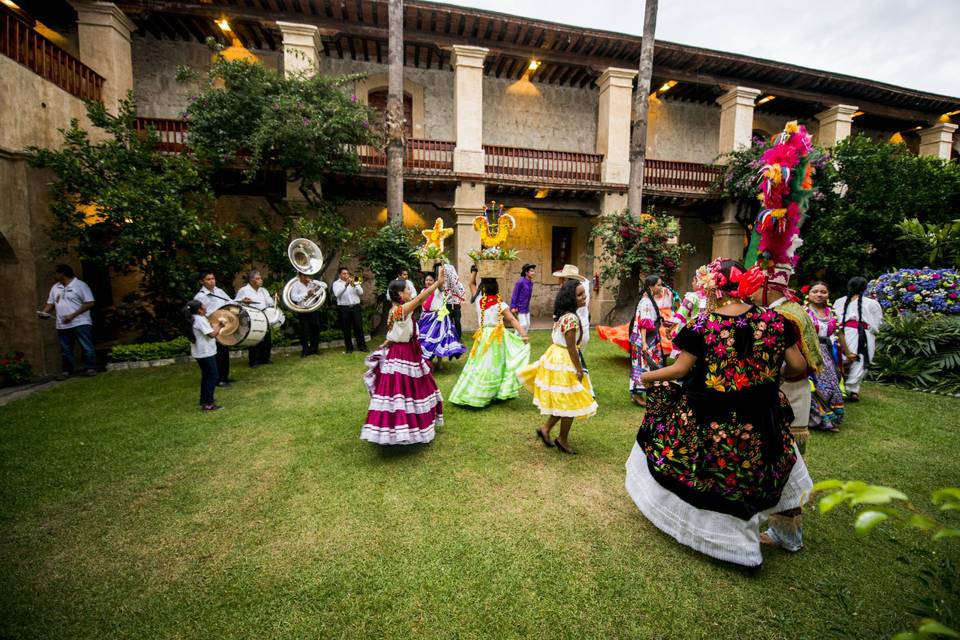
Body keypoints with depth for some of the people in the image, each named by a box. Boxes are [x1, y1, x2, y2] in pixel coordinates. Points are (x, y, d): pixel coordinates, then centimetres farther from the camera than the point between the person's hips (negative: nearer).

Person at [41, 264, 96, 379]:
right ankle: (67, 371, 16)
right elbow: (50, 303, 21)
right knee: (65, 350, 10)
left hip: (80, 323, -7)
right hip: (62, 325, 7)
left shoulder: (80, 285, -6)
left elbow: (89, 303, -13)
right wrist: (44, 312, -1)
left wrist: (72, 315, -17)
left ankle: (90, 368, -2)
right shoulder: (55, 287, 16)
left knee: (86, 347, -7)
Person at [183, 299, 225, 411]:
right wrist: (219, 325, -9)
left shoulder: (194, 319, 12)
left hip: (200, 353, 10)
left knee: (206, 376, 18)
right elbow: (212, 334, -21)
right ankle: (208, 404, -4)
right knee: (213, 376, -5)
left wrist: (217, 327, 4)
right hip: (206, 353, -10)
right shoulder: (200, 319, -18)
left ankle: (204, 401, 26)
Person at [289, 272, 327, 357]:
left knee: (315, 330, 8)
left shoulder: (312, 283, 8)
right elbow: (294, 297, -16)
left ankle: (314, 349, 20)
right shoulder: (296, 285, -4)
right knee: (304, 331, -1)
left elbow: (324, 285, 4)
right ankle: (305, 350, 9)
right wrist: (306, 294, -19)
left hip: (313, 310, 4)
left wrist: (314, 281, -6)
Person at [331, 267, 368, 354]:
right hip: (343, 308, -2)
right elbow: (337, 294, -14)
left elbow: (361, 292, -1)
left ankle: (362, 346, 10)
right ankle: (349, 347, 12)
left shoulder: (354, 282, 12)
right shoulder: (336, 283, 5)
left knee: (359, 327, 1)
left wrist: (354, 285, -17)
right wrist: (345, 285, -23)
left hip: (355, 307, 2)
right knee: (346, 329, 3)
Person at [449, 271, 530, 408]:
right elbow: (513, 320, -12)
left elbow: (471, 284, 13)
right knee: (494, 365, 6)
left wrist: (474, 270, 16)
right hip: (497, 337, -1)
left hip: (483, 336, 1)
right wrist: (523, 333, -16)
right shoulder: (501, 305, -5)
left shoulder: (479, 300, -1)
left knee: (480, 365, 8)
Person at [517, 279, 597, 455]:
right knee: (569, 403, 6)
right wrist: (579, 369, -14)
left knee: (561, 401, 20)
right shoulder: (571, 318, -24)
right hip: (565, 362, -10)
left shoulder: (561, 315, 6)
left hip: (556, 356, 10)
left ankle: (545, 429, 28)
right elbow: (571, 347, -23)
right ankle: (562, 440, 23)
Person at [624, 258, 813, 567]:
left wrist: (648, 376, 4)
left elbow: (679, 369, -13)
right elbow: (798, 365, -2)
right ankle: (790, 533, 47)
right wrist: (774, 374, 20)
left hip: (709, 421, -3)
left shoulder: (702, 325, -17)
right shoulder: (772, 319, -7)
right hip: (761, 420, 4)